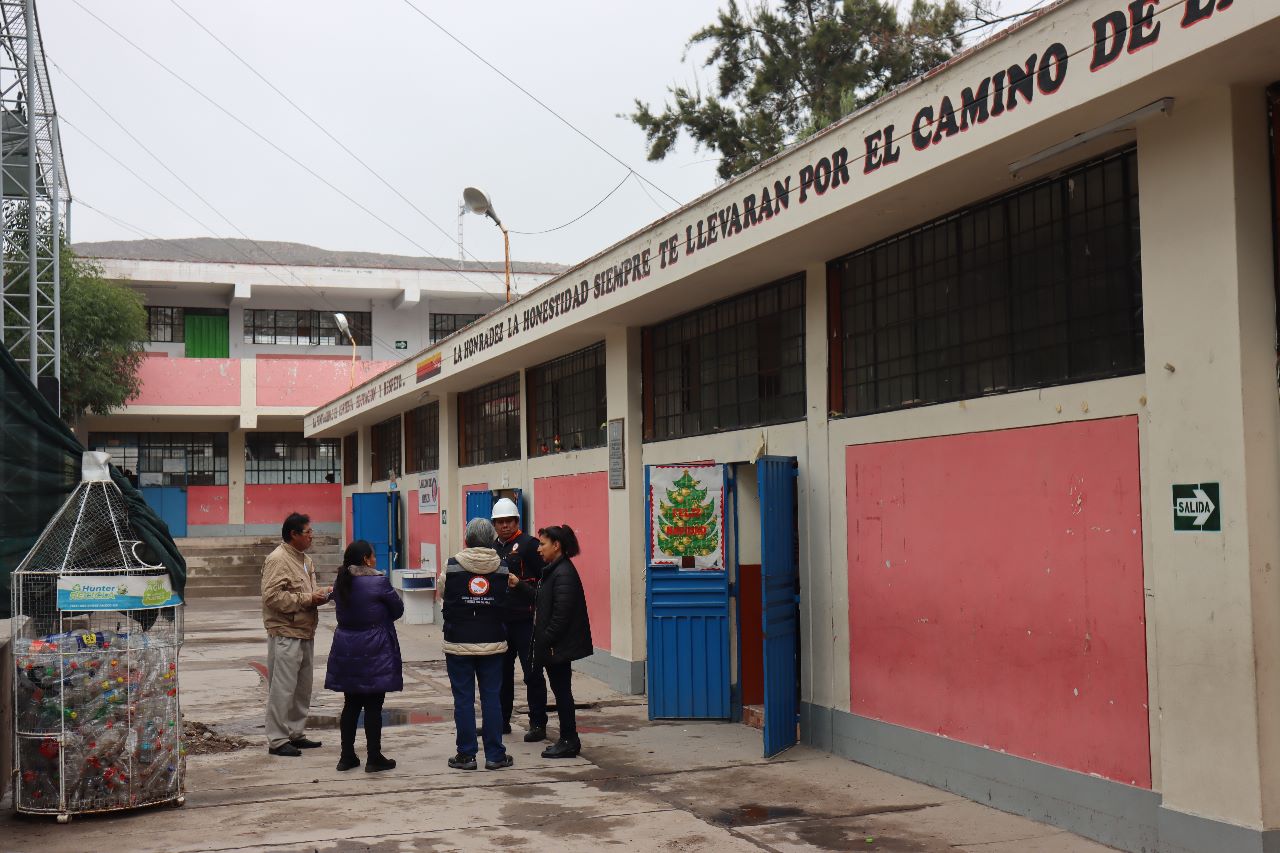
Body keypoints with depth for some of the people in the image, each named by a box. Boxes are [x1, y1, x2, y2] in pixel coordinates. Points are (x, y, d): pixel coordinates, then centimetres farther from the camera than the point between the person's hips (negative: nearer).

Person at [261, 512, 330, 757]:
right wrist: (308, 599, -18)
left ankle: (296, 733, 26)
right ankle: (277, 740, 1)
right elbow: (272, 596, -22)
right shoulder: (278, 559, -13)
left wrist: (320, 594, 5)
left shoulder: (305, 559, 16)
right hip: (285, 634, -10)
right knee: (282, 688, -5)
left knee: (302, 687, 16)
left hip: (304, 633, 10)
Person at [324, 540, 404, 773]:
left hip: (346, 649, 6)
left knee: (351, 704, 14)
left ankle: (347, 756, 18)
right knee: (373, 706, 1)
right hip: (374, 651, -6)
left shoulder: (340, 583, 4)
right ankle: (374, 758, 7)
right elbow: (398, 609, -3)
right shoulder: (378, 582, -14)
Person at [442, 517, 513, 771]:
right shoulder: (501, 568, -2)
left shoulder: (452, 565, -7)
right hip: (492, 643, 2)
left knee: (463, 700, 5)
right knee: (491, 698, 7)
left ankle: (466, 755, 9)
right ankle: (495, 755, 10)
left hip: (459, 643, -2)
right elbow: (505, 604, 4)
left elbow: (444, 600, 4)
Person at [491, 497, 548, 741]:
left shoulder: (529, 544, -7)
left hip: (525, 620, -7)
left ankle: (538, 724, 3)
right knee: (501, 671, 14)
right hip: (500, 620, 7)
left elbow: (543, 581, -12)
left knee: (532, 673, -3)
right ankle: (501, 720, 26)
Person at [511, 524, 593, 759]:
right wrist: (518, 585, 10)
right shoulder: (553, 571, 13)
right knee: (560, 690, 13)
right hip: (554, 645, 10)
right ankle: (568, 740, 20)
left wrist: (546, 642, -20)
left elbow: (561, 614, -22)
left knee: (562, 690, -2)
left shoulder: (564, 574, -18)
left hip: (559, 645, -10)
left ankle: (569, 741, 6)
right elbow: (540, 600, 17)